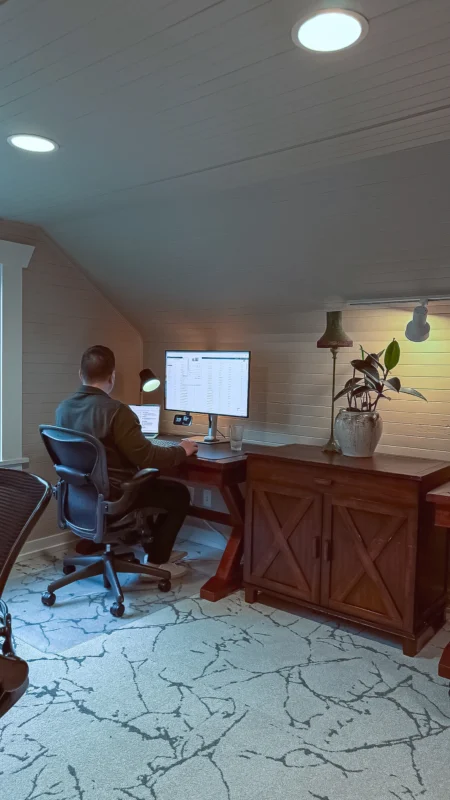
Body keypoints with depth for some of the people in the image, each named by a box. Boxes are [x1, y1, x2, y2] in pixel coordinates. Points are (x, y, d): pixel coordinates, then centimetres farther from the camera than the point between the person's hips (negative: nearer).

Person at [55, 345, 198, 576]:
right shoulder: (115, 411, -24)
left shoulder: (63, 408, 0)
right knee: (180, 493, 9)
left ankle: (155, 548, 35)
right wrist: (181, 450, -6)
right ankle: (156, 562, 15)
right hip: (113, 494, -8)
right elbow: (146, 456, -23)